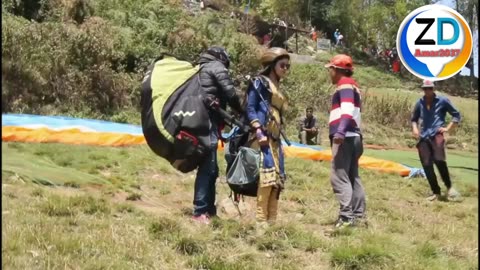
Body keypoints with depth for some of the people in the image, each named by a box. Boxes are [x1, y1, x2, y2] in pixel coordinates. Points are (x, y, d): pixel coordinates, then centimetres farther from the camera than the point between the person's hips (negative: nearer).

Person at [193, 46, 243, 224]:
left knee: (210, 169, 13)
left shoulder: (201, 69, 27)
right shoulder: (217, 66, 2)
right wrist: (241, 113, 8)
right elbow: (230, 93, -6)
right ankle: (200, 211, -18)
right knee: (207, 168, -13)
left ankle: (209, 209, 16)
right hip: (208, 122, -9)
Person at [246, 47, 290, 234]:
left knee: (277, 180, 4)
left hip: (275, 139, 9)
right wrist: (258, 131, -19)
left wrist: (278, 138, 18)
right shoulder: (259, 82, 1)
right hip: (262, 137, -9)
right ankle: (261, 225, -21)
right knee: (266, 177, -19)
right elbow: (250, 109, -8)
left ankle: (271, 223, 7)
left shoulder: (277, 89, 25)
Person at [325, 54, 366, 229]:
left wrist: (340, 132, -30)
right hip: (352, 137, 11)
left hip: (345, 137, -11)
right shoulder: (351, 85, 24)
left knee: (339, 176, -14)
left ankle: (347, 217, -20)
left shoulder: (345, 84, -5)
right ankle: (358, 215, 12)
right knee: (352, 177, 11)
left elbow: (348, 110, -20)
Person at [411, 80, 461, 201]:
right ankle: (435, 191, 12)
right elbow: (414, 119, 27)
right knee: (426, 165, -1)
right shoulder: (420, 103, 13)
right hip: (423, 137, 4)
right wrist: (415, 128, 6)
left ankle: (449, 186, -8)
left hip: (437, 135, -4)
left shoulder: (442, 101, 4)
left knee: (439, 160, -25)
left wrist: (447, 128, -2)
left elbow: (456, 115, 9)